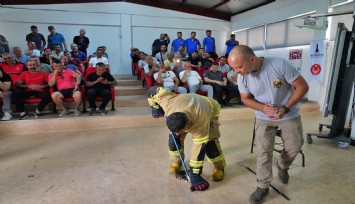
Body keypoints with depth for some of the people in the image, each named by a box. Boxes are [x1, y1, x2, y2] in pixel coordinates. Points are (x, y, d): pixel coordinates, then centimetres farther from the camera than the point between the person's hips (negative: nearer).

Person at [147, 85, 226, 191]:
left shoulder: (201, 122, -46)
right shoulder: (169, 104, -40)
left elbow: (199, 147, -38)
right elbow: (154, 90, -25)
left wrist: (194, 174, -33)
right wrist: (155, 107, -12)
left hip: (210, 111, -4)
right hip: (189, 106, 4)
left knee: (209, 143, -22)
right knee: (175, 138, -11)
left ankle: (219, 168, 4)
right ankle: (176, 162, 15)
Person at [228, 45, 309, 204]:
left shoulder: (279, 65, -30)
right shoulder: (242, 77, -19)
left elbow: (302, 87, -20)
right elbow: (246, 99, -4)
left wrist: (285, 108, -27)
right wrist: (263, 108, -23)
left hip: (290, 116, -1)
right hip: (263, 118, 1)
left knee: (294, 147, 11)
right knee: (263, 152, 0)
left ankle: (282, 166, 44)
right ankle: (263, 186, 18)